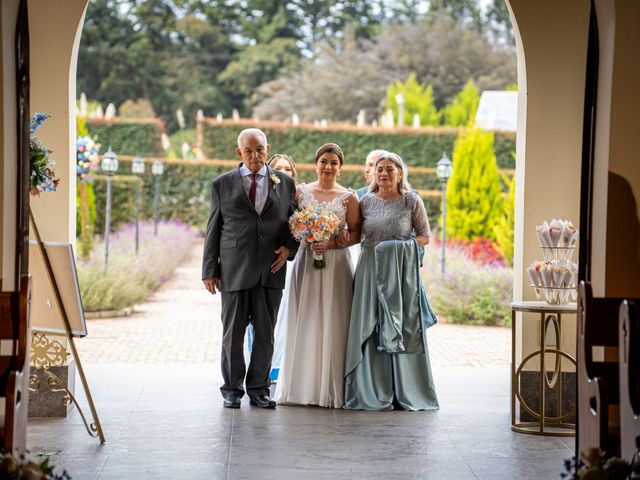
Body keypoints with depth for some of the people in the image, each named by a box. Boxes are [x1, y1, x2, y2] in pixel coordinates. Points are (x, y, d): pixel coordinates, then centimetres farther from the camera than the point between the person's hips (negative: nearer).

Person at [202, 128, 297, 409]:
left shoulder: (285, 183, 10)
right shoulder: (222, 184, 6)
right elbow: (213, 229, 6)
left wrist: (288, 248, -4)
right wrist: (210, 270, 2)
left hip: (271, 270, 1)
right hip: (234, 270, -1)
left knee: (265, 334, 4)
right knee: (233, 333, 3)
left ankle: (259, 389, 14)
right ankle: (232, 390, 14)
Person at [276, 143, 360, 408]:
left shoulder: (348, 197, 4)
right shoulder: (300, 192, 7)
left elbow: (356, 234, 2)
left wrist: (334, 243, -13)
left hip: (336, 264, -1)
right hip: (306, 262, 1)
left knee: (332, 324, -2)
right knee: (304, 323, 2)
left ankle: (331, 388, 5)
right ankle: (302, 386, 8)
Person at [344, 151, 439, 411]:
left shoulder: (411, 201, 0)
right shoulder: (366, 201, 7)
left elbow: (425, 236, 3)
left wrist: (404, 246, -11)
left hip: (402, 271, -2)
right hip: (371, 270, 2)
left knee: (401, 329, -1)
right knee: (370, 329, 0)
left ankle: (405, 392, 6)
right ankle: (374, 392, 4)